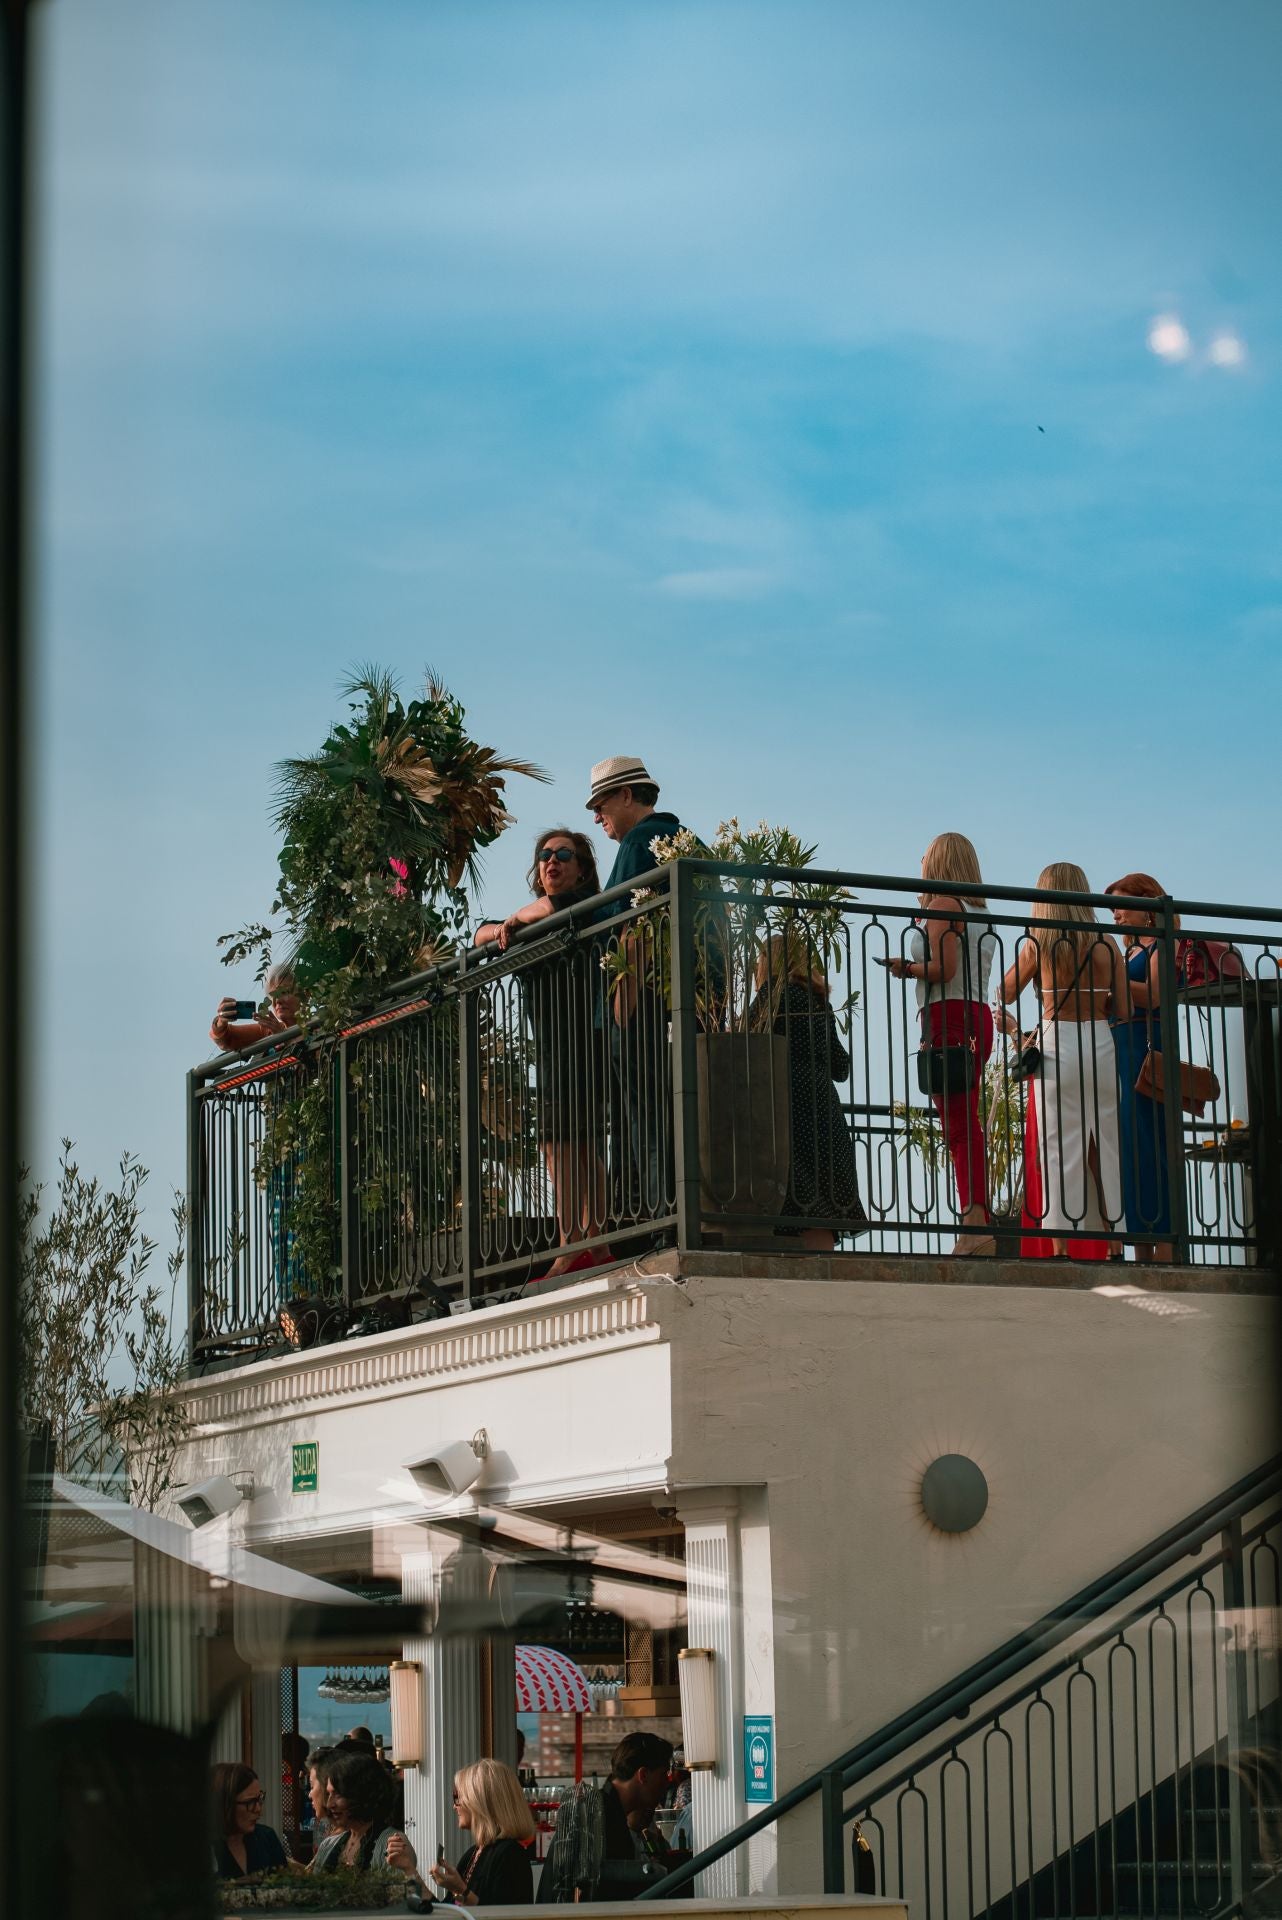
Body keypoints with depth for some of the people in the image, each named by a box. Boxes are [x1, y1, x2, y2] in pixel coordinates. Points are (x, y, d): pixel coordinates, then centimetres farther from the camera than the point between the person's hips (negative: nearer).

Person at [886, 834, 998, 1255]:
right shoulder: (980, 912, 20)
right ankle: (977, 1221, 0)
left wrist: (904, 968, 2)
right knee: (966, 1122, 6)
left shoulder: (941, 905, -4)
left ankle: (975, 1223, -21)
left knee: (958, 1124, -13)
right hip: (979, 1015, 8)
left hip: (948, 1016, -8)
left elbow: (943, 969, -14)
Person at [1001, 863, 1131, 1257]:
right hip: (1101, 1044, 2)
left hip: (1057, 1047, -2)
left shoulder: (1037, 945, -1)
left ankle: (1062, 1248, -7)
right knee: (1105, 1150, 10)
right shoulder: (1107, 944, 1)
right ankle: (1113, 1243, 11)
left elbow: (1007, 993, 13)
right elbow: (1124, 1011, 1)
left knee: (1062, 1150, -1)